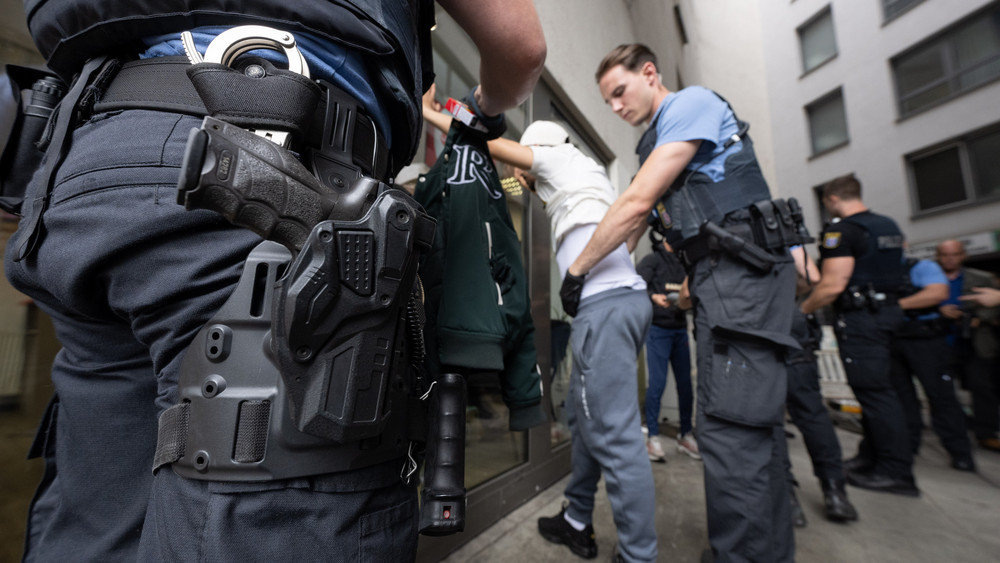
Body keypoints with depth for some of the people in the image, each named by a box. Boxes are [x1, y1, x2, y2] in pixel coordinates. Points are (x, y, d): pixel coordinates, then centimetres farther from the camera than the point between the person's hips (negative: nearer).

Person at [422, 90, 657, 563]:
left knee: (616, 437, -8)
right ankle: (577, 524, 29)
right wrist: (534, 188, 37)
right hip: (620, 299, 10)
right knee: (583, 417, 16)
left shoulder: (564, 158, 7)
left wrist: (429, 113, 18)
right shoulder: (578, 179, 28)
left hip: (606, 304, -10)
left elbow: (490, 143, 7)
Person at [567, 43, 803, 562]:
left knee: (729, 428, -14)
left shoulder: (692, 101, -3)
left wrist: (577, 269, -7)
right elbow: (640, 216, 25)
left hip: (742, 270, -10)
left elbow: (637, 202, -13)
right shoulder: (658, 142, 25)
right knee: (756, 423, 13)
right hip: (723, 278, 10)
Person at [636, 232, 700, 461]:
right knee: (657, 383, -6)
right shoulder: (652, 259, -2)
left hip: (680, 329, 6)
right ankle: (652, 437, 6)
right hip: (658, 329, -5)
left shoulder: (683, 263, 13)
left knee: (685, 384, 8)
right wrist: (653, 297, -29)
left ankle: (685, 436, 23)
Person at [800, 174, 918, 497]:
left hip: (860, 317, -10)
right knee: (874, 387, 16)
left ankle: (897, 472, 4)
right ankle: (871, 456, 27)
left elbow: (833, 284, -22)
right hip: (888, 310, 10)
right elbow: (885, 270, 23)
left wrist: (804, 309, -10)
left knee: (873, 390, -4)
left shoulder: (842, 230, -15)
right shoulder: (890, 226, 14)